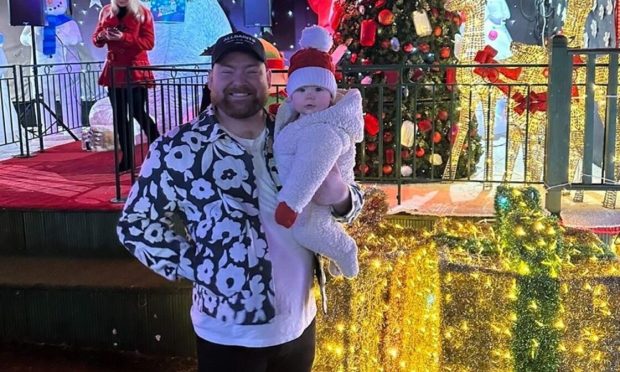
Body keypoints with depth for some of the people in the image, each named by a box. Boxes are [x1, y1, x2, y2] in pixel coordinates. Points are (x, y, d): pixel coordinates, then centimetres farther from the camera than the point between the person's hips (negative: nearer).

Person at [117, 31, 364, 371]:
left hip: (300, 322, 4)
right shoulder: (178, 150, -12)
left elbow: (347, 200, 8)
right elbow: (136, 225, -5)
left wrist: (339, 196, -15)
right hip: (229, 334, -4)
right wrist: (199, 267, -12)